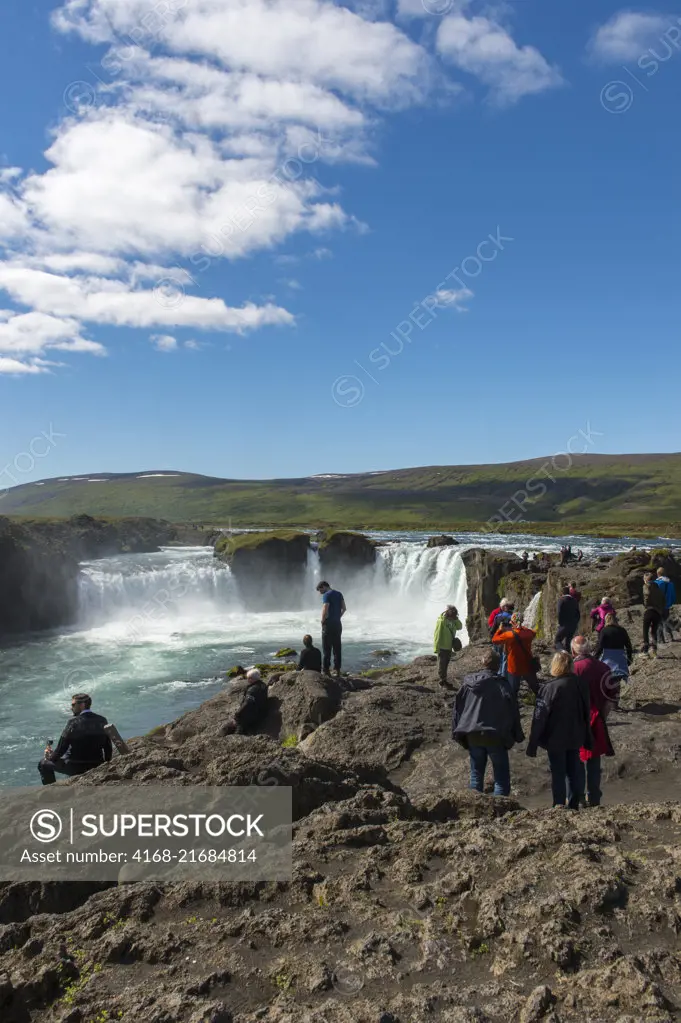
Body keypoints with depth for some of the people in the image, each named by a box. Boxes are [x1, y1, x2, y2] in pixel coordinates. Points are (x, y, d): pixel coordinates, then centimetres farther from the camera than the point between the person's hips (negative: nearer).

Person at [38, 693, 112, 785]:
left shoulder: (74, 722, -17)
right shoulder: (102, 721, -3)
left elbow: (62, 747, -11)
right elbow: (108, 747, 3)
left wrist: (50, 756, 10)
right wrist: (106, 763, 19)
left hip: (76, 768, -5)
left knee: (44, 763, 16)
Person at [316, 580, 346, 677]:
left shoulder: (326, 595, -12)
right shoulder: (339, 594, 12)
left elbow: (325, 610, -21)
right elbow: (344, 608, 14)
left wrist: (323, 621, -7)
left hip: (328, 625, -7)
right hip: (338, 624, 7)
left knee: (327, 648, -2)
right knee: (337, 648, 10)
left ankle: (326, 670, -1)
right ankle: (337, 670, 13)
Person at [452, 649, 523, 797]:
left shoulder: (467, 683, 2)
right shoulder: (502, 685, -10)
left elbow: (457, 709, 7)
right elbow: (513, 712, -7)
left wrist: (457, 733, 15)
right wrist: (517, 735, 3)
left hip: (473, 736, 4)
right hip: (495, 736, -4)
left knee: (476, 774, 16)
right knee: (502, 778, 4)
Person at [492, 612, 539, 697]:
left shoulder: (507, 635, -20)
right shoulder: (528, 633, -7)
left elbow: (494, 639, -5)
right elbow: (534, 632, 19)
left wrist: (500, 629, 7)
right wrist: (522, 627, 20)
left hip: (514, 668, -3)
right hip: (528, 667, 4)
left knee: (512, 692, 8)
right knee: (536, 689, 22)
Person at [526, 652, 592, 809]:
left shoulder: (549, 687, -18)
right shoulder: (581, 684, -3)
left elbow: (539, 717, -16)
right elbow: (587, 712, 8)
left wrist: (532, 744, -9)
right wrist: (588, 739, 20)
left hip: (556, 739, -4)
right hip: (575, 737, 5)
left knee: (558, 773, 5)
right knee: (574, 771, 15)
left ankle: (559, 806, 7)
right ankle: (574, 805, 21)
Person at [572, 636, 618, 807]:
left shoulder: (572, 669, -15)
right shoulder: (602, 668, 0)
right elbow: (613, 696, 1)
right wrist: (603, 715, 9)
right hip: (596, 722, 4)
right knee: (593, 762, 14)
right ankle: (594, 799, 21)